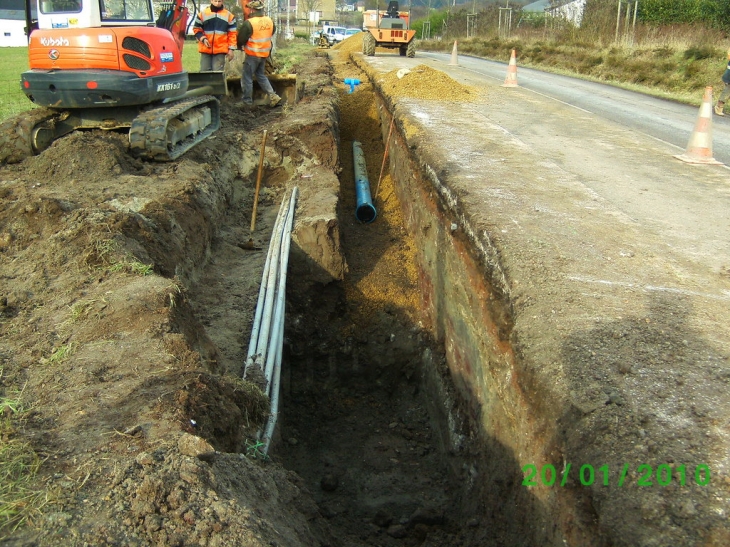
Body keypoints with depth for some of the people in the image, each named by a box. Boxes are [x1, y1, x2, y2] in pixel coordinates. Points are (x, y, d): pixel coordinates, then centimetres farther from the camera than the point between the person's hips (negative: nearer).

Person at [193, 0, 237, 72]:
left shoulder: (229, 15, 6)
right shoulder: (202, 14, 5)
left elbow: (232, 33, 6)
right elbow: (196, 29, 9)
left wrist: (231, 49, -1)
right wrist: (203, 39, -9)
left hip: (220, 50, -1)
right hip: (206, 49, 1)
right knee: (204, 72, 2)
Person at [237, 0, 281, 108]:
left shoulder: (249, 23, -19)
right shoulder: (269, 21, 1)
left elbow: (241, 39, -11)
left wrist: (240, 46, 9)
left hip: (252, 54, -7)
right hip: (265, 53, 7)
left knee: (247, 78, 6)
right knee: (261, 75, 21)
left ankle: (247, 101, 10)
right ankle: (273, 96, 9)